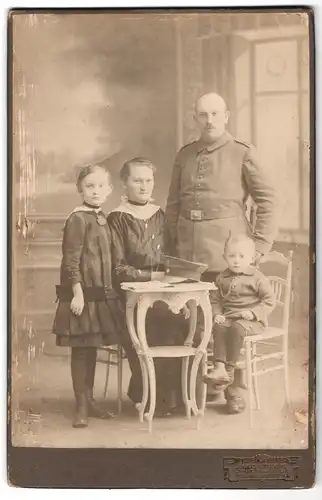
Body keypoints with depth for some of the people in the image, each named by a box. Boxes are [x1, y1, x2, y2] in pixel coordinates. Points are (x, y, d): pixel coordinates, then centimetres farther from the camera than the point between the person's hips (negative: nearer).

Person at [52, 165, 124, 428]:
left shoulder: (102, 218, 12)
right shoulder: (78, 219, -11)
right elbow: (71, 261, -15)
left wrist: (111, 291, 16)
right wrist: (77, 293, -19)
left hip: (101, 294, 8)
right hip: (83, 294, -8)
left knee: (92, 348, 15)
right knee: (81, 350, 1)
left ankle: (89, 400, 25)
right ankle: (81, 406, 10)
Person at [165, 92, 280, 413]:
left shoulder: (241, 153, 1)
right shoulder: (184, 156, 13)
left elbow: (268, 199, 0)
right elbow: (172, 205, 17)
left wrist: (260, 244, -7)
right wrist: (174, 246, 9)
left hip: (228, 253, -3)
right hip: (188, 252, 4)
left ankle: (234, 389, 12)